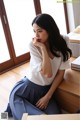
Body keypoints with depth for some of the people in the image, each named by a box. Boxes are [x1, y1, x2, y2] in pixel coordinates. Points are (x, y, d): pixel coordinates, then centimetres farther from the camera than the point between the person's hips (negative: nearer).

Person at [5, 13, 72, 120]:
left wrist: (48, 96, -5)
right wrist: (43, 48, -25)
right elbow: (47, 73, -22)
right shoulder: (33, 45, -15)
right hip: (30, 86, -2)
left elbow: (60, 74, -3)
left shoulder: (62, 47, -8)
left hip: (46, 89, 3)